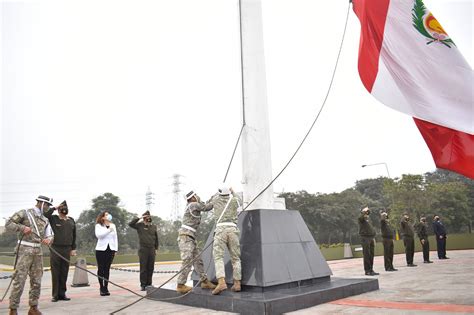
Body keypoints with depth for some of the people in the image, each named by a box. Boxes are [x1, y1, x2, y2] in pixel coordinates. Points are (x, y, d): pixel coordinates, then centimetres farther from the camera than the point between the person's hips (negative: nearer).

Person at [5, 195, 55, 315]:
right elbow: (8, 224, -5)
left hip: (38, 251, 6)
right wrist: (22, 227, -19)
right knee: (20, 279, -7)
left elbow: (49, 235, 8)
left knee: (36, 280, 6)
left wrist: (48, 240, -16)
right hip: (25, 250, -6)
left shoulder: (45, 220, 13)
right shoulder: (25, 213, -2)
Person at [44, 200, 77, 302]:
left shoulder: (71, 221, 11)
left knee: (64, 273, 7)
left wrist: (73, 248, 12)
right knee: (55, 273, 2)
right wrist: (54, 208, -11)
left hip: (67, 250, 3)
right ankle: (55, 295, 11)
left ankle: (62, 294, 16)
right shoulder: (53, 219, 1)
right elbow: (44, 215, -19)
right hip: (55, 249, -3)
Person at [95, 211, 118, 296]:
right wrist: (108, 230, -22)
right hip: (101, 249, -3)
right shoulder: (98, 226, 1)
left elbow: (115, 238, 12)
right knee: (101, 269, -1)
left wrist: (115, 249, 6)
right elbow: (98, 235, -17)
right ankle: (102, 288, 6)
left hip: (110, 249, 3)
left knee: (107, 269, 4)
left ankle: (106, 287, 8)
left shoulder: (113, 225, 13)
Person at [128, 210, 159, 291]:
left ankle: (149, 284, 16)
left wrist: (156, 248, 13)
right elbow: (130, 224, -15)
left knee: (151, 268, 6)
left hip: (152, 249, 4)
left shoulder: (154, 226, 10)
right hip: (143, 249, -3)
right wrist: (139, 218, -14)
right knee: (143, 268, 0)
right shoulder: (140, 225, 0)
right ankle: (143, 285, 7)